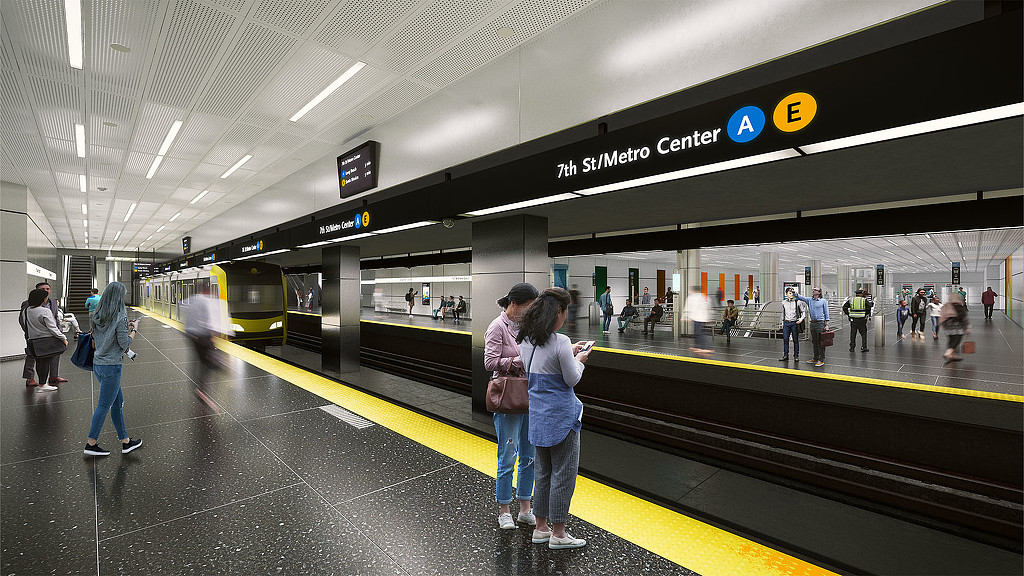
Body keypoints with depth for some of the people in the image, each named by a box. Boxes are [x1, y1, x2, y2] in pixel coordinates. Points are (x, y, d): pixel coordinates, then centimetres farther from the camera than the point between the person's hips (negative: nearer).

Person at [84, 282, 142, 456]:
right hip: (111, 366, -8)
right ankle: (91, 444, 15)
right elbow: (125, 344, -15)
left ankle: (126, 442, 21)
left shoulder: (98, 316, 6)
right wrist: (133, 330, 0)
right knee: (104, 406, 4)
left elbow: (107, 335, 15)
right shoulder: (120, 317, -17)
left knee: (118, 402, 14)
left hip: (97, 364, 8)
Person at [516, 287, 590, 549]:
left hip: (537, 415, 8)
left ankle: (541, 528, 31)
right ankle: (558, 534, 21)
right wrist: (579, 360, 4)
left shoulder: (525, 339, 2)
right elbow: (572, 379, -13)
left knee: (543, 473, 20)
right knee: (563, 474, 8)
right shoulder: (560, 342, -21)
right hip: (560, 417, -7)